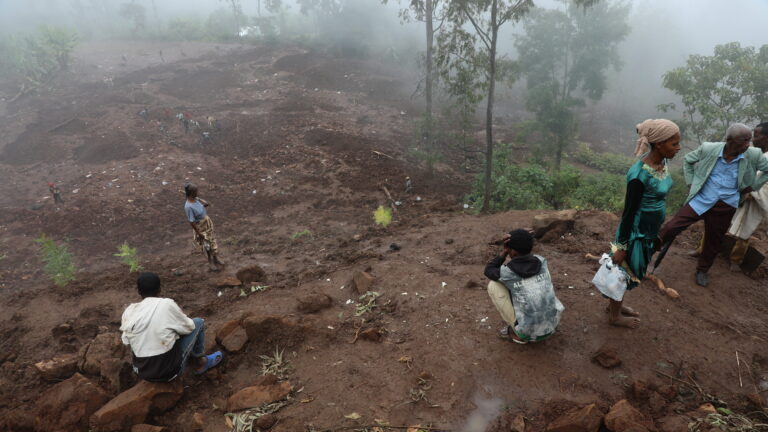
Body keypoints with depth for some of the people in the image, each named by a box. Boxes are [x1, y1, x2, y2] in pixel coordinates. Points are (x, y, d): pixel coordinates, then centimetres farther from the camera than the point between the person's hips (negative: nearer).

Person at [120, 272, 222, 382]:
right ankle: (200, 363, 27)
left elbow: (127, 341, 9)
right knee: (198, 322, 11)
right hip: (170, 371, -5)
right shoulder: (167, 304, -16)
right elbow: (189, 327, -2)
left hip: (142, 373, 5)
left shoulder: (128, 311, -3)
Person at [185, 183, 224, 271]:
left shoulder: (195, 199, -9)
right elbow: (191, 222, -25)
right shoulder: (188, 206, -31)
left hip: (208, 223, 8)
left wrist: (198, 199, -11)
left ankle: (215, 259, 41)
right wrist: (199, 233, -18)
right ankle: (211, 263, 33)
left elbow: (207, 204, 2)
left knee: (213, 241, 21)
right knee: (206, 245, 11)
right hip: (200, 227, -7)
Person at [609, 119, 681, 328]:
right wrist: (621, 247, -16)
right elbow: (628, 213, -23)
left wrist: (656, 231, 21)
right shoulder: (640, 174, -29)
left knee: (633, 270, 24)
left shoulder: (662, 162, -3)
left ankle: (615, 303, 45)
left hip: (650, 229, 8)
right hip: (636, 231, -8)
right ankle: (615, 315, 33)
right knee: (625, 271, 11)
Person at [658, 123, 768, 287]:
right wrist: (691, 183, 2)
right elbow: (688, 161, 6)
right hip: (700, 200, -1)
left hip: (725, 207, 2)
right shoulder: (708, 149, -12)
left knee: (713, 242, 15)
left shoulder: (753, 155, -10)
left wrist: (753, 186, 3)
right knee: (673, 226, -11)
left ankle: (702, 270, 36)